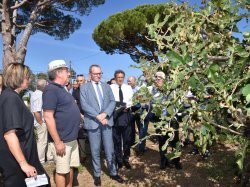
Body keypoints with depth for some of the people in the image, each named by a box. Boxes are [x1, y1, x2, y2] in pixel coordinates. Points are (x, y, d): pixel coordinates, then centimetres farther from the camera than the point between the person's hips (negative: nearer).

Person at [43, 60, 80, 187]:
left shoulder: (61, 89, 12)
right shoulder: (51, 89, -17)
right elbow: (48, 117, -23)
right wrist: (58, 142, -22)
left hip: (72, 138, 9)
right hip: (62, 140, -9)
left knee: (70, 167, 19)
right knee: (62, 171, 5)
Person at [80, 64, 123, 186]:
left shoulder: (106, 86, 12)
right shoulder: (84, 87, 1)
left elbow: (112, 102, 4)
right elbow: (84, 105, -9)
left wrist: (105, 114, -13)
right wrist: (97, 116, -17)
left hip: (106, 121, 3)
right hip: (93, 123, -2)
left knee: (109, 150, 10)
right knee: (95, 151, 8)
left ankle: (113, 173, 25)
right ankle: (97, 175, 24)